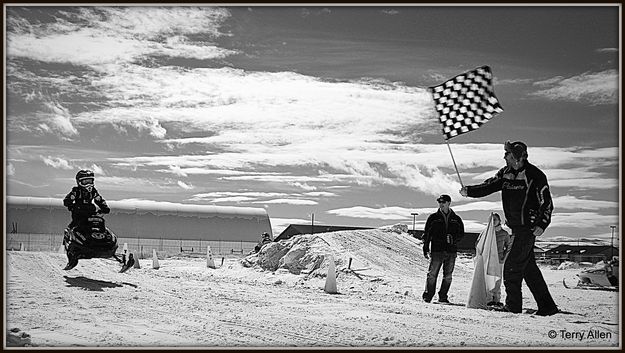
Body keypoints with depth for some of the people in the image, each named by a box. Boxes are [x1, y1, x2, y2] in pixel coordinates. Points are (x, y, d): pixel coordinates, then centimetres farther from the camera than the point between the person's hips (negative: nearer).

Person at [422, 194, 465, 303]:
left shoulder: (456, 219, 12)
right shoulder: (433, 217, 7)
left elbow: (461, 233, 15)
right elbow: (427, 234, 7)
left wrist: (453, 239, -6)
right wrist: (426, 249, 0)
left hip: (451, 251, 2)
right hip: (437, 250, -2)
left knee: (448, 276, 4)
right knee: (432, 274, -6)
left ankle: (443, 297, 13)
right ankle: (428, 295, 2)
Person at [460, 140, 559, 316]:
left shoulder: (535, 175, -12)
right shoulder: (505, 173, 8)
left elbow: (547, 203, -10)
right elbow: (489, 186, 5)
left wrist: (542, 224, -20)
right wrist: (469, 191, -10)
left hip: (528, 227, -8)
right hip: (516, 227, 8)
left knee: (512, 266, -8)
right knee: (528, 268, 11)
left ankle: (513, 305, 5)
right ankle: (547, 306, 20)